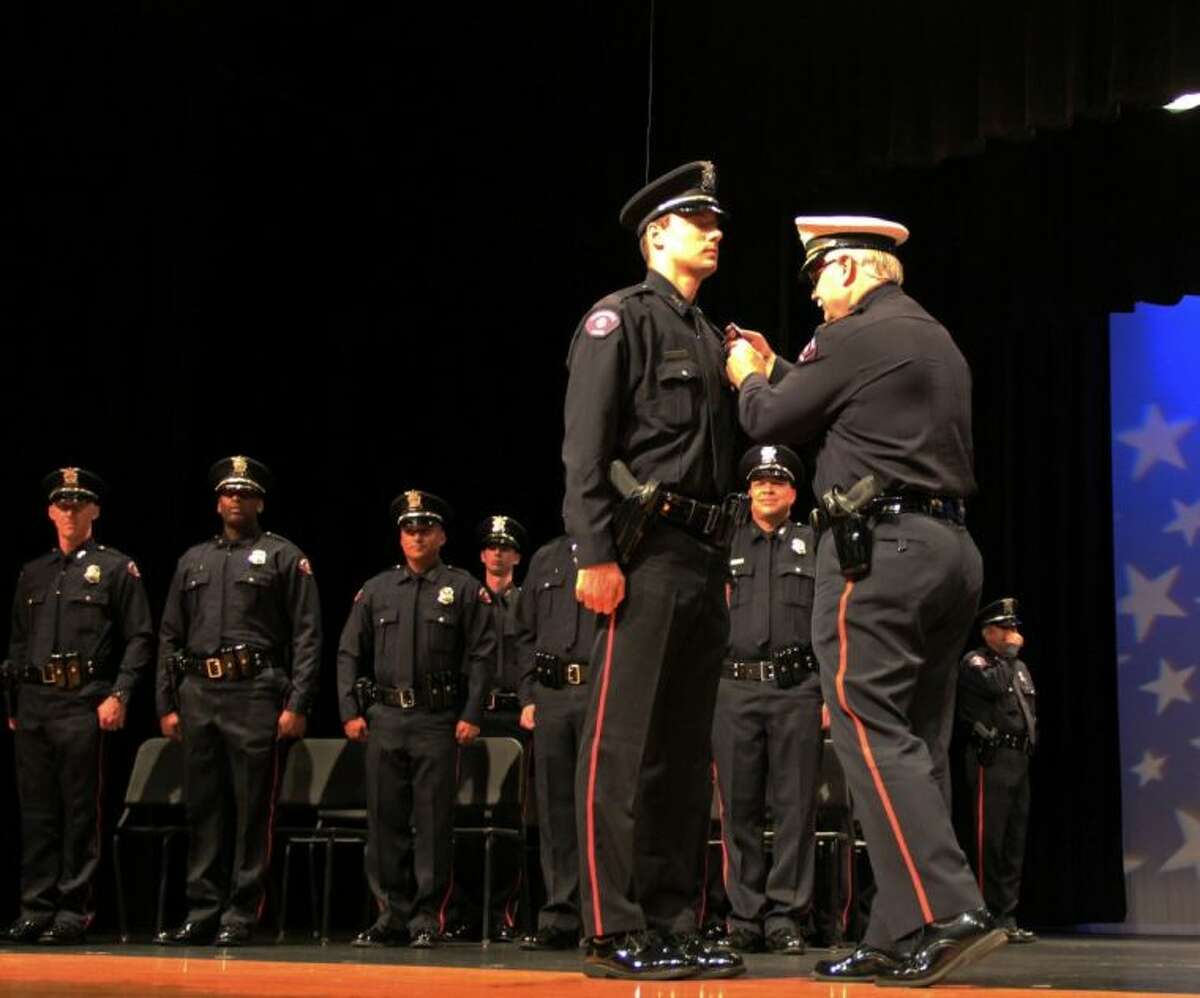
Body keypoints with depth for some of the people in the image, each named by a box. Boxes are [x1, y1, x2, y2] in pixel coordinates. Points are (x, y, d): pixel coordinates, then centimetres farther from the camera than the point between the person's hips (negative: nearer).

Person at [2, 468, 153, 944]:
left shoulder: (117, 568, 2)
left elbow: (140, 639, -2)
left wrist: (119, 695, -11)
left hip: (84, 704, -5)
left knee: (80, 811, -2)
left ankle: (74, 913, 2)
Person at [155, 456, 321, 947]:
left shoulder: (284, 557, 4)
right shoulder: (193, 561, 18)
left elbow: (307, 637, -2)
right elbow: (170, 637, 18)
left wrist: (297, 705, -10)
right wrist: (166, 704, 10)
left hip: (255, 692, -4)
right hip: (198, 694, 5)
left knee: (253, 810, -2)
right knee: (203, 810, 7)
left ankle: (241, 916, 3)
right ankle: (202, 914, 13)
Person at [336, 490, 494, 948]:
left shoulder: (464, 590, 5)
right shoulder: (375, 590, 14)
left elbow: (481, 656, 0)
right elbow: (350, 654, 13)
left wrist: (471, 716, -8)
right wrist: (351, 712, 4)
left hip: (439, 721, -3)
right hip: (384, 720, 3)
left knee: (433, 822, -2)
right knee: (385, 820, 4)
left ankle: (427, 918, 4)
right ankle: (392, 914, 12)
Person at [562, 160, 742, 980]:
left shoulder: (712, 340, 24)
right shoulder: (621, 319, 0)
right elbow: (586, 444, -10)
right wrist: (596, 552, -19)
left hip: (705, 558, 8)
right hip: (647, 549, -8)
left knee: (685, 753, 8)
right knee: (625, 746, -8)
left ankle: (674, 928, 12)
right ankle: (617, 934, -6)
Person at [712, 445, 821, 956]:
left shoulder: (815, 546, 12)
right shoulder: (726, 545, 14)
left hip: (797, 687, -1)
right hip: (735, 688, 1)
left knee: (795, 805, -3)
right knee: (739, 808, 2)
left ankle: (786, 916, 1)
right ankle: (745, 916, 8)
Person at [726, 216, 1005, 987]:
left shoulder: (856, 337, -7)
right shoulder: (936, 341, 20)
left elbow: (770, 421, 1)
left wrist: (749, 378, 21)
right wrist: (777, 368, 33)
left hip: (878, 548, -9)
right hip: (949, 549, 9)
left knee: (873, 734, -10)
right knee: (915, 744, 6)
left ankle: (950, 914, -19)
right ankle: (903, 940, 6)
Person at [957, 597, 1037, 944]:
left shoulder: (1020, 668, 23)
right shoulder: (973, 662, -1)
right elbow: (992, 685, -22)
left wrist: (1031, 742, 12)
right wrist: (1010, 653, -10)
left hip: (1020, 760, 8)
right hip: (991, 760, -8)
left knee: (1014, 843, 8)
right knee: (989, 841, -10)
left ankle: (1007, 918, 11)